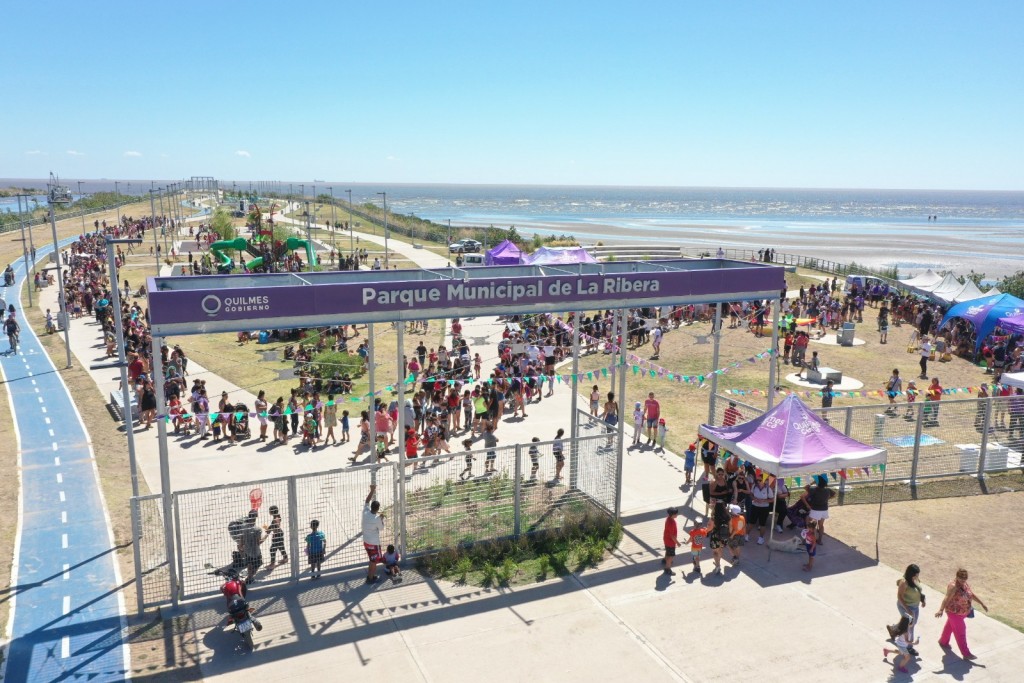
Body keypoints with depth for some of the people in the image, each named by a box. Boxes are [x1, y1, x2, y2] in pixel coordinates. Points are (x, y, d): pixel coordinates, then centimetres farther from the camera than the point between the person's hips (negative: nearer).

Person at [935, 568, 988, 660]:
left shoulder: (965, 584, -2)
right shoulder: (953, 586, -28)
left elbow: (972, 595, 12)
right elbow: (947, 599, -38)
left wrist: (982, 603, 9)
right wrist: (941, 610, -49)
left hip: (962, 612, 8)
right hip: (954, 613, -8)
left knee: (950, 627, 26)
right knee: (960, 632, 0)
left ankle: (943, 642, 46)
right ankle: (966, 654, 8)